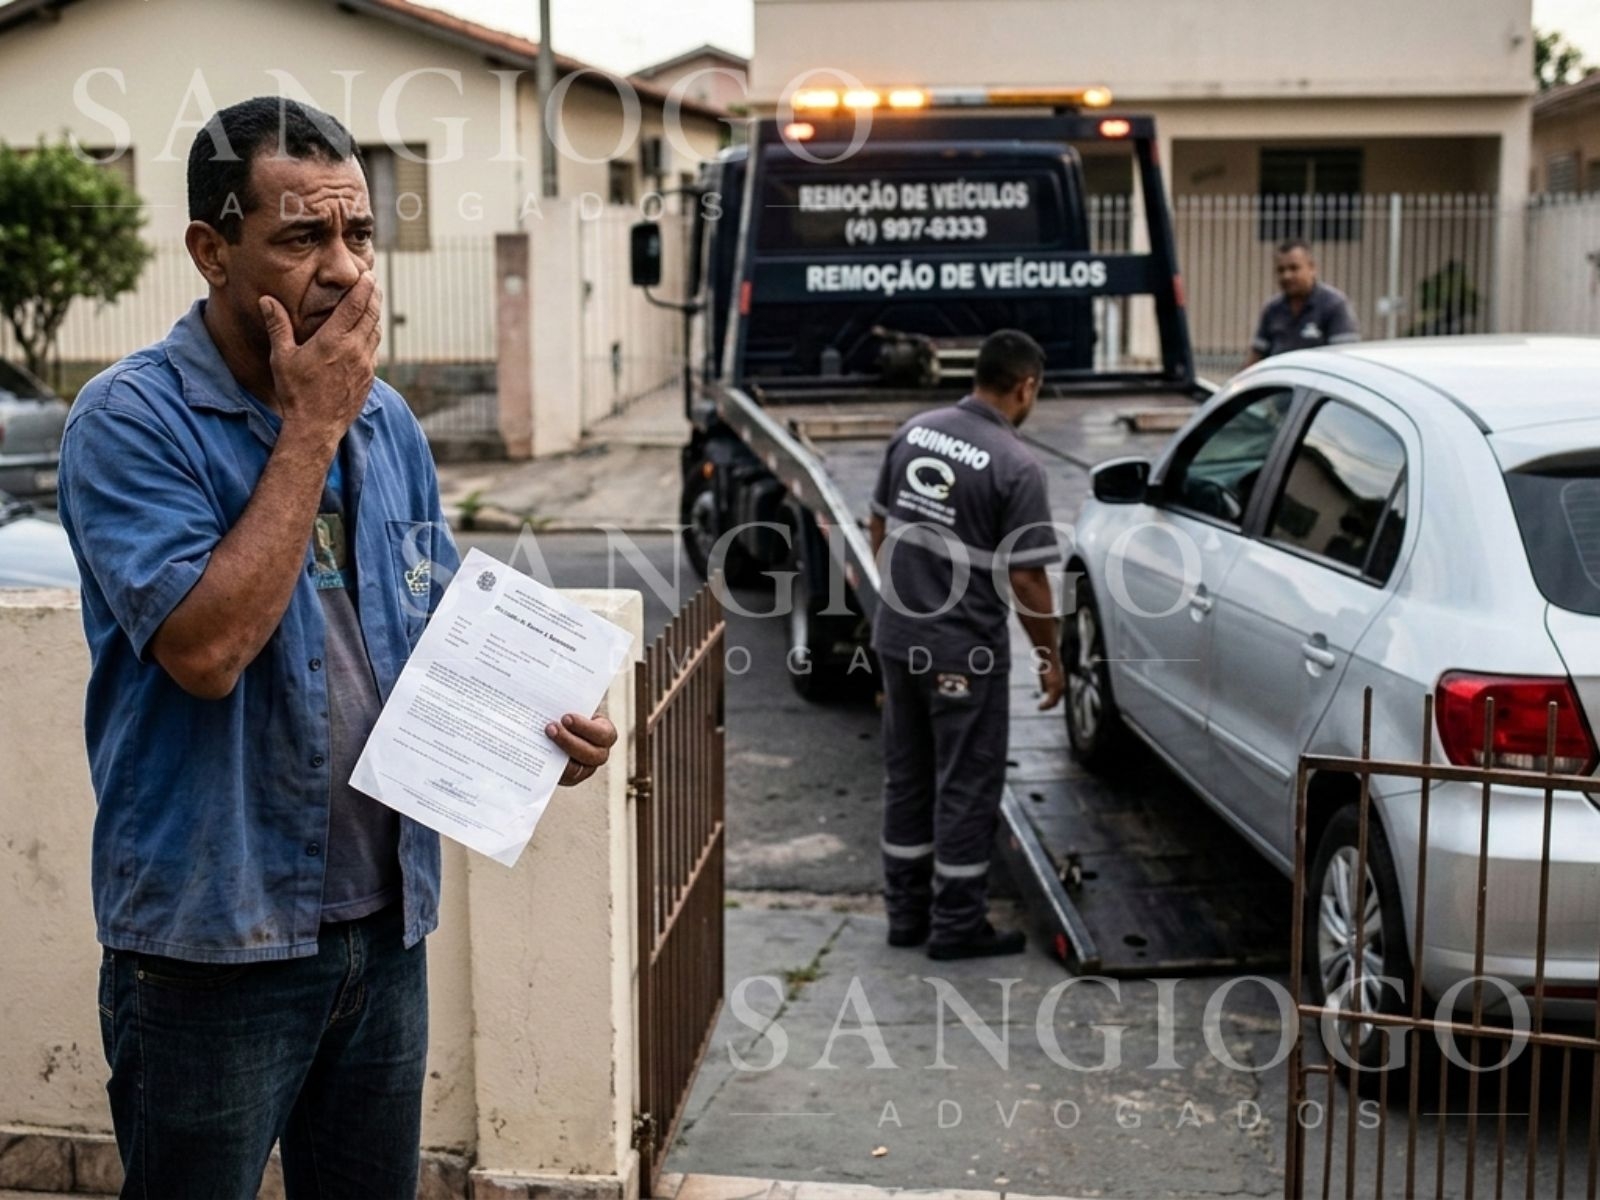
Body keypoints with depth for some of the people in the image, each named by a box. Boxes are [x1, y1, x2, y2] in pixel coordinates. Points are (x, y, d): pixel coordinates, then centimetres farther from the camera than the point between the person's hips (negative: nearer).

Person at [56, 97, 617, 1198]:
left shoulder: (387, 420, 6)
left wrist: (534, 727, -5)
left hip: (386, 927, 6)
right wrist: (311, 428, -20)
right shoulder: (133, 419, -14)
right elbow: (207, 647, -26)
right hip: (214, 938, -6)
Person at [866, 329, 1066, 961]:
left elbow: (880, 528, 12)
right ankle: (957, 925, 13)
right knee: (966, 787, 6)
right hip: (965, 652, -7)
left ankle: (907, 913, 25)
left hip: (897, 636, 7)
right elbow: (1026, 579, -16)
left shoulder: (913, 433, 3)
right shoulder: (1016, 466, -17)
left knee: (906, 779, 16)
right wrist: (1051, 658, -3)